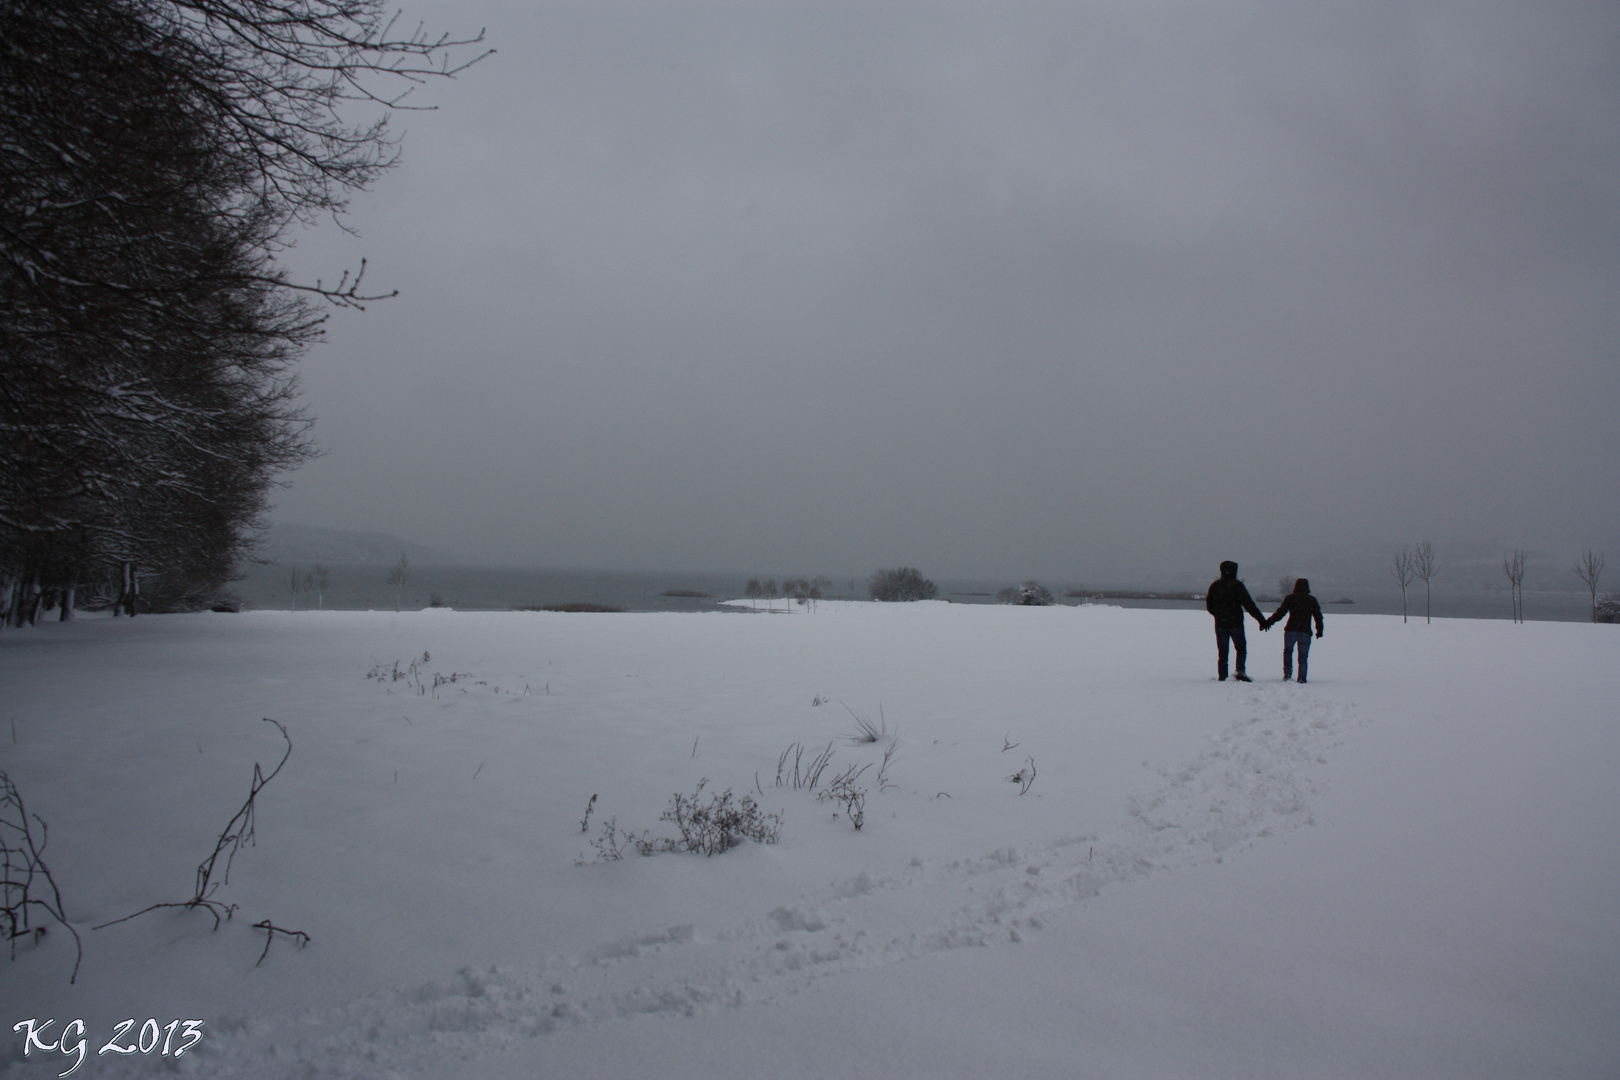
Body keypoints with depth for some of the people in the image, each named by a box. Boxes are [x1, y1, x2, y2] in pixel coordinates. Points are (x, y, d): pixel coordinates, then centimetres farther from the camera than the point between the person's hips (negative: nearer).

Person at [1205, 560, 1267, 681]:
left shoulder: (1214, 586, 5)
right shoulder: (1237, 585, -8)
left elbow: (1209, 607, 12)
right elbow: (1249, 605, -11)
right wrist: (1262, 620, -9)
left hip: (1220, 625, 3)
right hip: (1236, 624, -3)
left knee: (1222, 652, 8)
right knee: (1241, 648, 10)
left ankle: (1222, 677, 2)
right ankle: (1240, 670, -10)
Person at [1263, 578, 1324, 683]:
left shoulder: (1290, 598, 3)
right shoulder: (1312, 600, 9)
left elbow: (1280, 612, -3)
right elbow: (1318, 616, 11)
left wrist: (1268, 622, 0)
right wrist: (1319, 630, 22)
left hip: (1291, 630, -1)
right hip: (1305, 632, 1)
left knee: (1288, 651, 17)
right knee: (1303, 656, 7)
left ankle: (1287, 673, 2)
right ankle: (1301, 678, 2)